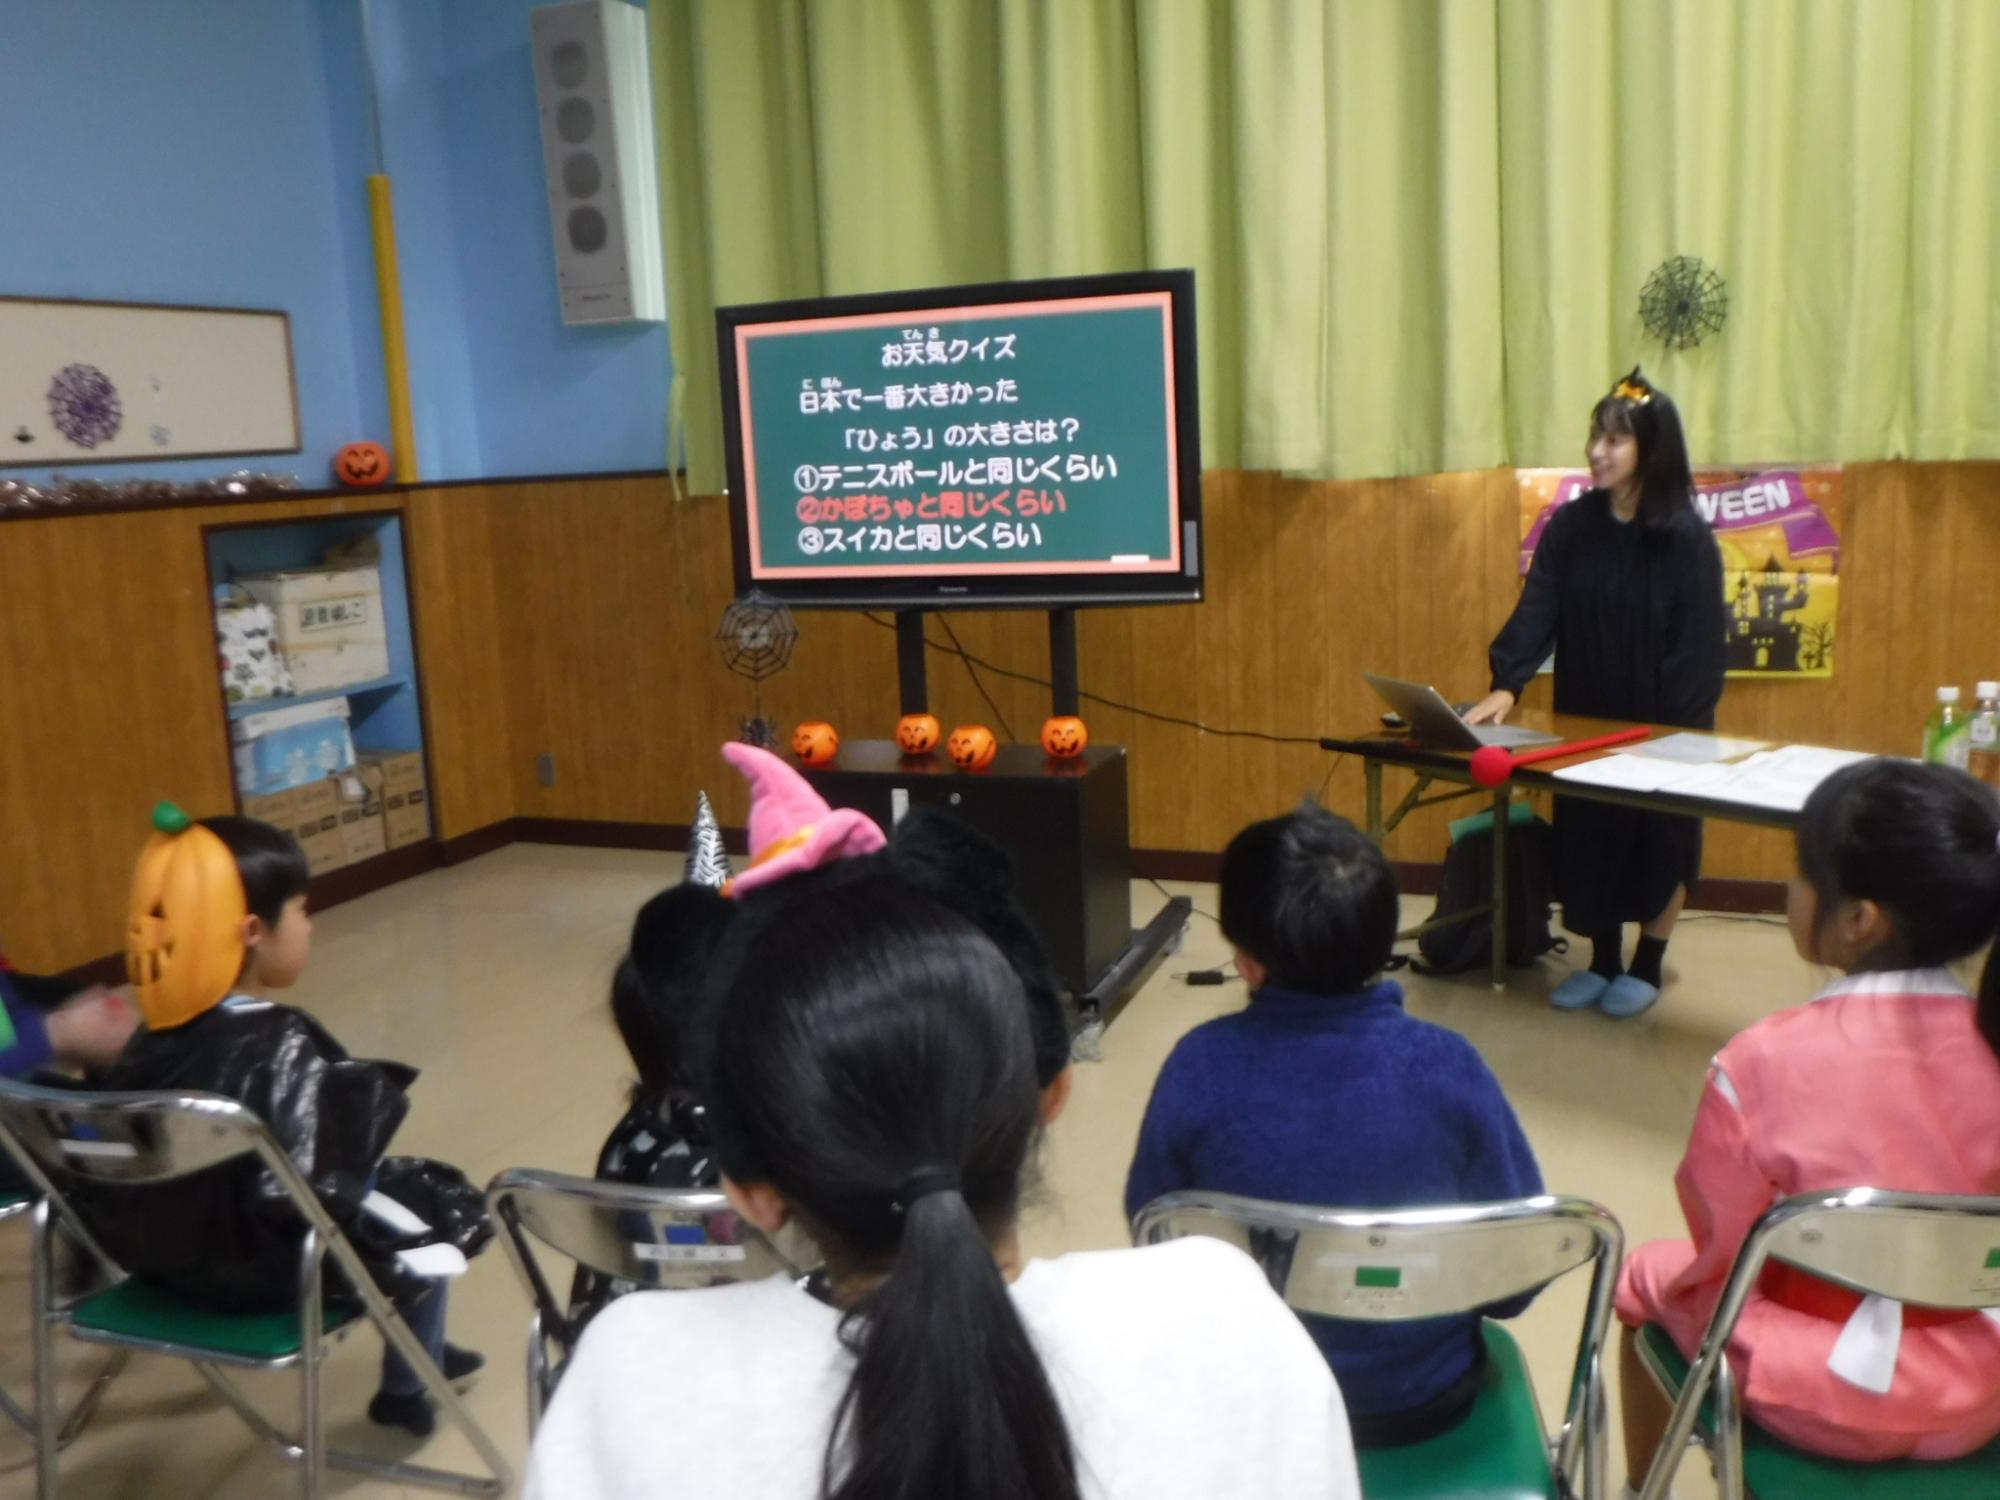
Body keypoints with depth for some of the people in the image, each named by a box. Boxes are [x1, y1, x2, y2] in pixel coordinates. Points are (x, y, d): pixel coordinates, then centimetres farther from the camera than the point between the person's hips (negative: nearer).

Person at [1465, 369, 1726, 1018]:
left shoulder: (1687, 537, -13)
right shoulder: (1570, 525, -3)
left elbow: (1698, 645, -12)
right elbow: (1536, 612, -10)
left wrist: (1675, 731, -16)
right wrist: (1506, 685, -24)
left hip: (1663, 723, -3)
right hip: (1586, 719, 4)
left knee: (1660, 839, 8)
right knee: (1590, 837, 10)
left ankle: (1648, 966, 22)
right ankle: (1602, 961, 24)